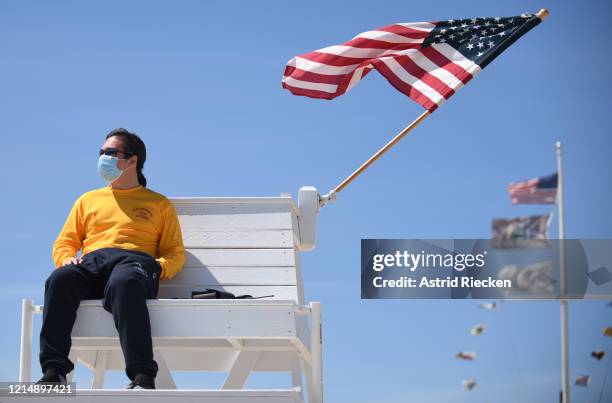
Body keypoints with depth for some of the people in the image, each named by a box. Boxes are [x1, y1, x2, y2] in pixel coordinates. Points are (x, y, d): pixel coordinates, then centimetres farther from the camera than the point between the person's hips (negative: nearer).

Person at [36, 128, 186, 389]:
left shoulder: (158, 204, 26)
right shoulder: (88, 200, 34)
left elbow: (176, 252, 18)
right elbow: (64, 243, 27)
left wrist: (160, 267, -6)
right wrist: (67, 259, 2)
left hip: (134, 260, -3)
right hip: (91, 262, 3)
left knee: (123, 283, -43)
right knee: (59, 279, -36)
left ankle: (143, 378, -54)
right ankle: (53, 372, -42)